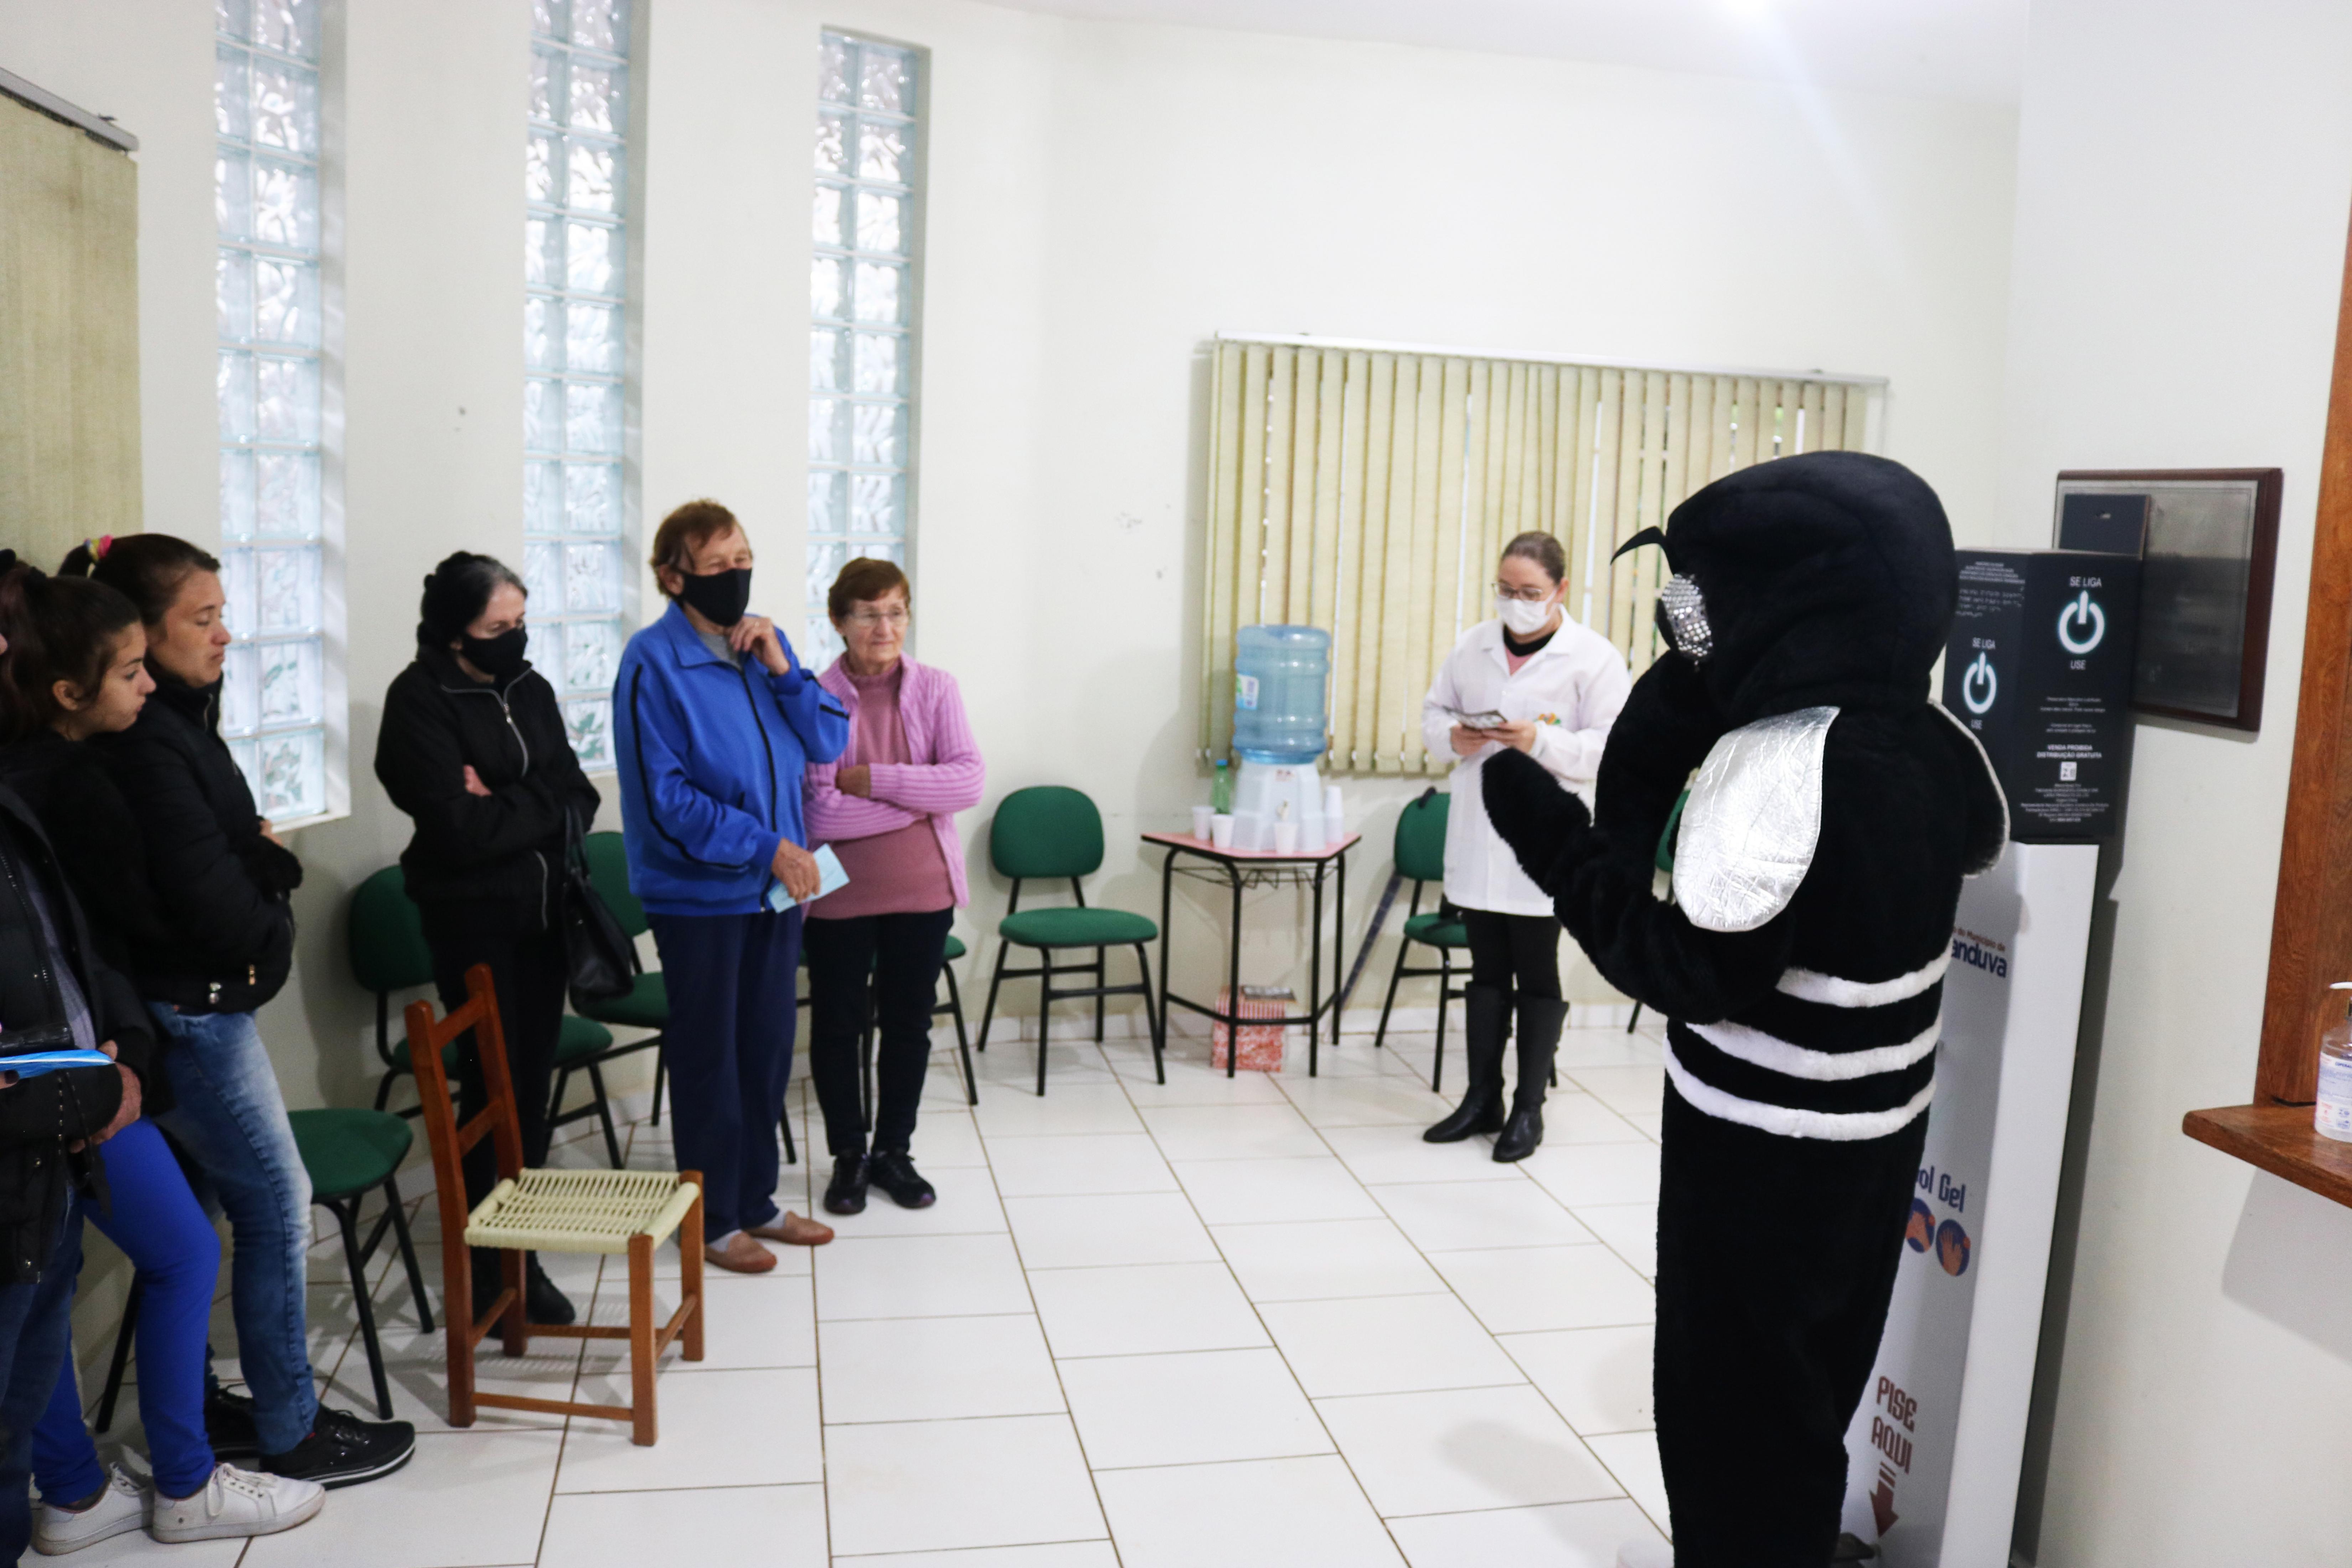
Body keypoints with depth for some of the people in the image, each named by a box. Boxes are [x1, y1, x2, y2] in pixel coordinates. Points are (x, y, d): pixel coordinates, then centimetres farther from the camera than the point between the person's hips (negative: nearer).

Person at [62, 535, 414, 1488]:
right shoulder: (145, 745, -22)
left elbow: (226, 845, 11)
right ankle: (291, 1434, 13)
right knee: (277, 1204, 0)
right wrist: (267, 936, -5)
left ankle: (193, 1415, 31)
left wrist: (260, 857, -8)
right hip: (194, 1007, -10)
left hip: (187, 1005, 10)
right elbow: (208, 895, -23)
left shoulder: (171, 720, 9)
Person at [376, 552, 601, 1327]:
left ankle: (523, 1258, 20)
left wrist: (503, 806, -12)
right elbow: (458, 829, -20)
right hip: (474, 920, -6)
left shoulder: (529, 688, 9)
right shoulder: (422, 700, -11)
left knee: (533, 1086, 9)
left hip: (542, 913, 6)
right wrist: (539, 808, -8)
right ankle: (486, 1273, 12)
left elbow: (579, 799, 4)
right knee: (492, 1088, -1)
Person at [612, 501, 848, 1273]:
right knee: (709, 1057, 7)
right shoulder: (653, 661, -14)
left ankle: (756, 1201, 31)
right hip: (699, 892, -6)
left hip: (777, 886, 6)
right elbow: (665, 795, -17)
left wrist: (783, 670, -11)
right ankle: (713, 1220, 22)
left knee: (768, 1049, 15)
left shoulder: (763, 642, 6)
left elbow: (830, 743, 3)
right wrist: (766, 847, -18)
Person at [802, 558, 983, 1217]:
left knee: (909, 1023, 14)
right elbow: (818, 811, -19)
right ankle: (848, 1156, 30)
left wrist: (872, 780, -19)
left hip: (922, 890, 2)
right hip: (838, 893, -2)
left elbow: (968, 782, -13)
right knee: (837, 1026, 11)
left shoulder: (936, 689, -2)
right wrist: (918, 799, -16)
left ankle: (894, 1151, 32)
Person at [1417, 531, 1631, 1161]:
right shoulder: (1472, 645, 8)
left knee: (1537, 978, 5)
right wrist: (1452, 735, -8)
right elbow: (1433, 710, 14)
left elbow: (1612, 748, -11)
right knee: (1486, 973, 13)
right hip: (1477, 841, 4)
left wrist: (1542, 741, -25)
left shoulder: (1594, 657, -6)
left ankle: (1528, 1109, 16)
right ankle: (1481, 1098, 24)